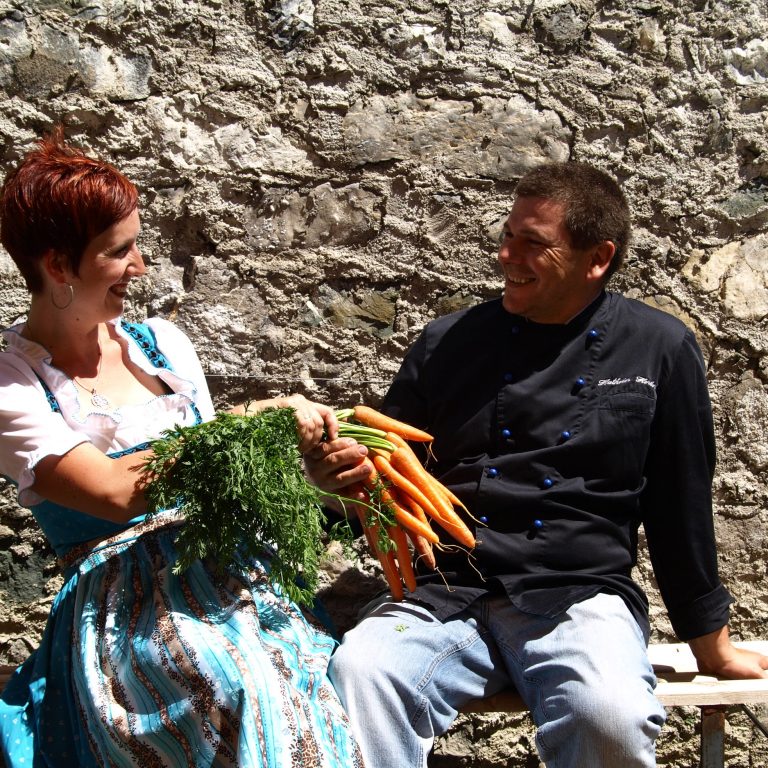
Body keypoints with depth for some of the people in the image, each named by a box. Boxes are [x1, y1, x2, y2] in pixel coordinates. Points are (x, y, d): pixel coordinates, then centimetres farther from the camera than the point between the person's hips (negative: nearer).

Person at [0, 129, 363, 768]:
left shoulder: (160, 342, 14)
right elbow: (116, 493, -17)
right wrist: (254, 418, -17)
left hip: (224, 568, 5)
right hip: (124, 603, -4)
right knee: (250, 696, -34)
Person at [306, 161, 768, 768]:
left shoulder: (659, 349, 4)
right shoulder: (449, 343, 9)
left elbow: (682, 503, 9)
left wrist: (711, 645, 14)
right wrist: (342, 473, -8)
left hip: (581, 595, 0)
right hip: (447, 592, 1)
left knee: (611, 717, -32)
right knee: (358, 672, -30)